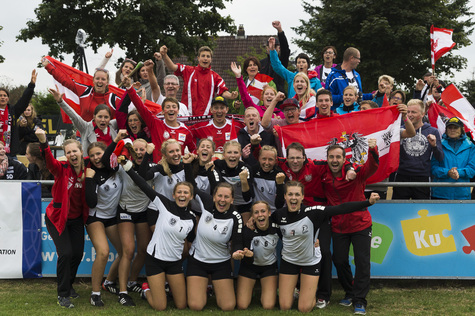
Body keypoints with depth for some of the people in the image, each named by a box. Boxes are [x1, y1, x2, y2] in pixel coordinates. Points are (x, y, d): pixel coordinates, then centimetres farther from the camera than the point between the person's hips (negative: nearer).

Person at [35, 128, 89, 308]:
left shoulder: (87, 167, -6)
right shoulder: (61, 169, -17)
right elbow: (49, 161, -39)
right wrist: (43, 143, -57)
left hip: (76, 218, 4)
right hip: (57, 217, -4)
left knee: (78, 253, 7)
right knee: (66, 253, -14)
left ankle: (68, 285, 34)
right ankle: (63, 295, 2)